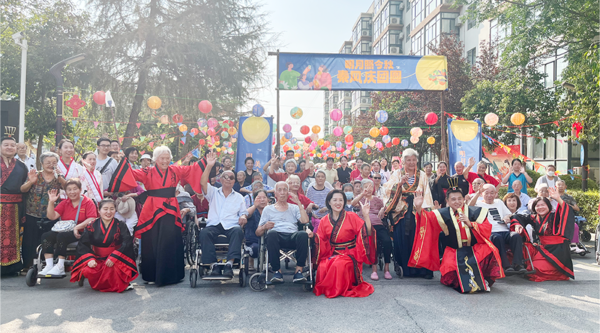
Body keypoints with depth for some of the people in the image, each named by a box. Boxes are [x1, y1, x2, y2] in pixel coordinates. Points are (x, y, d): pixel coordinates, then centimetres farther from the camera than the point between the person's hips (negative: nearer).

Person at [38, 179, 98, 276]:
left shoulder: (88, 202, 1)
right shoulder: (64, 203, 17)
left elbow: (92, 219, -13)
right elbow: (52, 216, 7)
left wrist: (77, 227, -24)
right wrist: (51, 202, -5)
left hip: (80, 233, -6)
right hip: (64, 230, 6)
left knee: (61, 236, -32)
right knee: (46, 236, -19)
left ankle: (60, 267, -25)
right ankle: (49, 266, -21)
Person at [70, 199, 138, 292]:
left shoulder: (121, 226, 1)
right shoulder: (92, 226, 5)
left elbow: (127, 243, -12)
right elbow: (83, 244, -1)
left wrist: (114, 257, -24)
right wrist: (89, 259, -18)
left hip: (116, 259, -2)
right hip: (97, 258, 2)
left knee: (114, 269, -35)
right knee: (87, 270, -28)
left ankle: (120, 285, -3)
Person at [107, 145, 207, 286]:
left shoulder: (176, 171, 8)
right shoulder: (147, 172, 3)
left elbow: (193, 169, 8)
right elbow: (132, 174, -6)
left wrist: (206, 161, 2)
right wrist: (124, 161, -17)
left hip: (170, 210, 1)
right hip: (152, 211, -1)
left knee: (170, 244, 0)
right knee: (151, 245, 4)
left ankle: (170, 275, 14)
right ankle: (152, 276, 16)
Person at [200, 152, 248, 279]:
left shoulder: (238, 197, 25)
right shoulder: (213, 192, 22)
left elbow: (243, 212, 18)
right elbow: (203, 183, 4)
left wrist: (243, 217, -7)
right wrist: (209, 166, -6)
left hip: (231, 226, 0)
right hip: (214, 225, 0)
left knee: (238, 231, -37)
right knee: (204, 233, -35)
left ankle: (229, 264, -43)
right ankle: (213, 265, -34)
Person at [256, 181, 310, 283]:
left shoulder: (294, 208, 28)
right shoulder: (268, 209, 25)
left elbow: (305, 221, 7)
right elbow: (258, 233, 16)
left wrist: (299, 203, 9)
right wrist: (265, 227, -7)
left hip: (293, 236, 1)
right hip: (276, 236, -1)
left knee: (303, 234, -35)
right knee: (272, 233, -38)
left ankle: (298, 271, -29)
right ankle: (277, 271, -28)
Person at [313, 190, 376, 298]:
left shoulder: (352, 217, -1)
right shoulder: (325, 220, 7)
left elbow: (367, 233, -12)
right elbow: (320, 241, 9)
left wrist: (366, 216, -23)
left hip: (349, 254, -2)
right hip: (331, 254, 2)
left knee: (339, 265, -34)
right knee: (322, 268, -28)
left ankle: (340, 289, -5)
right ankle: (324, 288, 3)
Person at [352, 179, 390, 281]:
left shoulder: (377, 200, 26)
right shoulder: (360, 199, 18)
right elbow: (353, 203, -7)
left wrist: (382, 212, 4)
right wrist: (363, 194, -22)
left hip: (378, 225, 3)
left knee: (387, 240, -29)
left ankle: (386, 268, -15)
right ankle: (374, 269, -20)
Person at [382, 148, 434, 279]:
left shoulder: (422, 175, 10)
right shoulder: (397, 174, 7)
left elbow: (426, 194, 7)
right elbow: (388, 190, -2)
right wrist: (399, 183, -17)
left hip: (417, 212, 0)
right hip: (401, 212, 0)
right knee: (402, 240, -1)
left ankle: (420, 269, 3)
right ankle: (405, 268, 9)